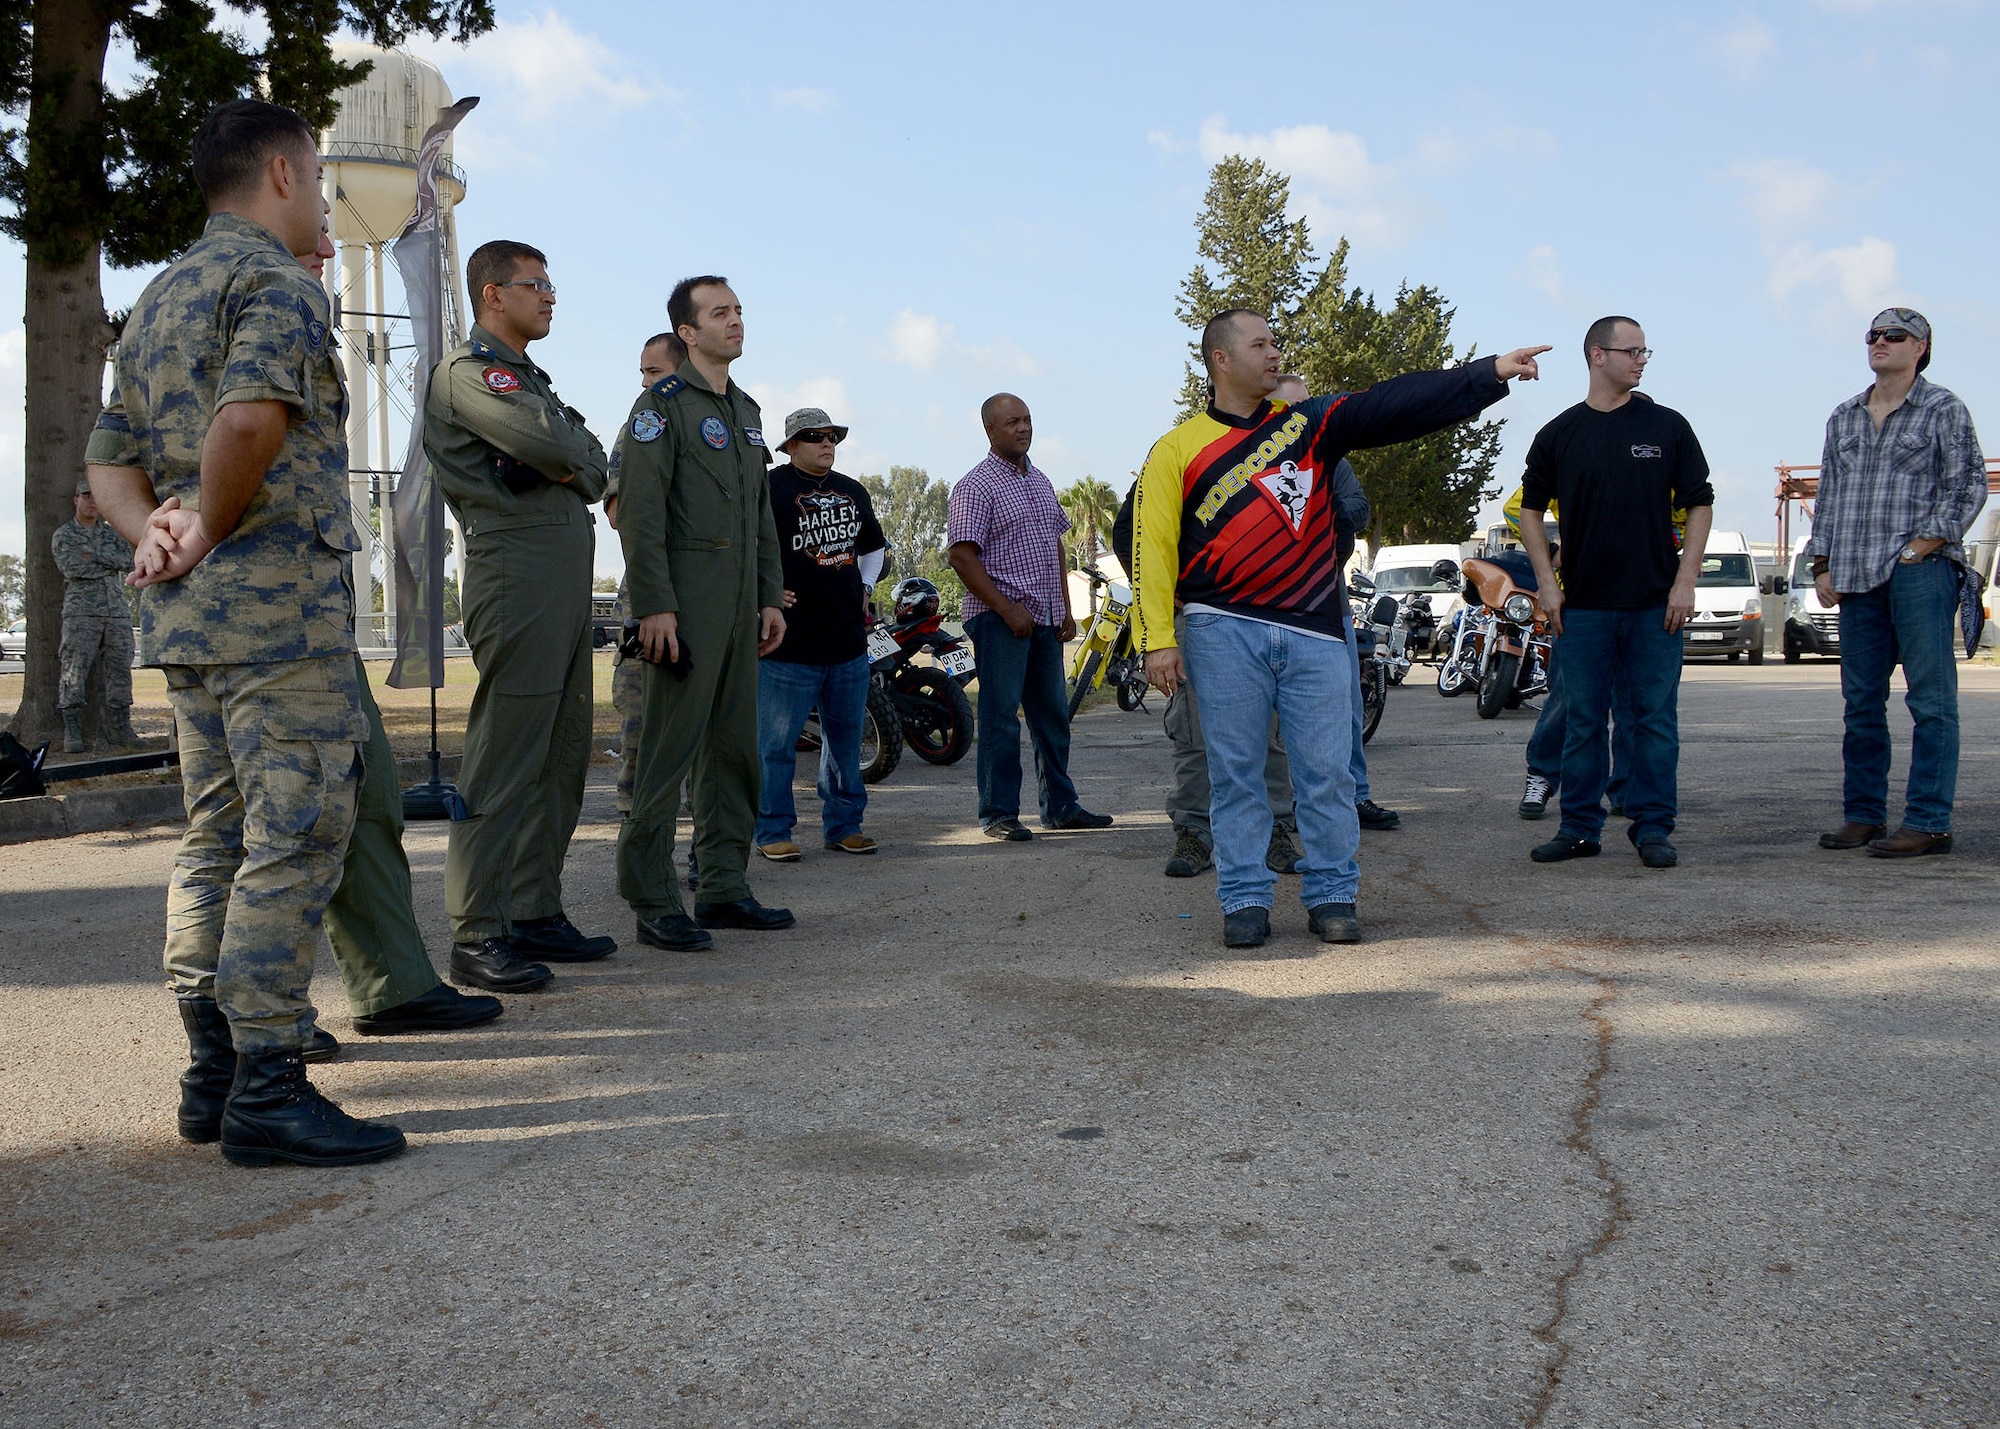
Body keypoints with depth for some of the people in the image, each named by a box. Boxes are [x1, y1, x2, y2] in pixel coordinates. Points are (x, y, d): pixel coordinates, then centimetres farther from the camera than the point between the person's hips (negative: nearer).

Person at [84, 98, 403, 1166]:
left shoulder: (157, 297, 21)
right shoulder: (274, 278, -8)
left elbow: (112, 449, 21)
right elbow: (254, 412, -26)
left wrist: (157, 533, 7)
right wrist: (207, 533, -14)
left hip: (184, 613, 9)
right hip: (279, 599, -9)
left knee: (216, 841, 12)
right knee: (293, 840, -7)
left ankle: (210, 1076, 17)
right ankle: (265, 1090, -7)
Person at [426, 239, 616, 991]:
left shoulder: (529, 376, 25)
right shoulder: (470, 370, -5)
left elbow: (594, 468, 15)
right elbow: (550, 443, -20)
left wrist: (567, 466, -7)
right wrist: (571, 455, 3)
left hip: (567, 576, 10)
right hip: (516, 570, -10)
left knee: (561, 758, 10)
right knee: (504, 759, -10)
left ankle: (537, 913, 17)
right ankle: (477, 935, -8)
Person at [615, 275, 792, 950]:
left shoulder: (746, 410, 20)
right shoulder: (663, 403, -5)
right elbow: (638, 509, -13)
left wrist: (771, 598, 15)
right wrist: (654, 605, -19)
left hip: (741, 605, 8)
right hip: (687, 601, -8)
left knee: (736, 748, 10)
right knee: (669, 748, -8)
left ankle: (723, 888, 18)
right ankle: (654, 904, -5)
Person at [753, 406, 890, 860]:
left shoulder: (853, 492, 16)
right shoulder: (771, 488, -7)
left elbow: (875, 545, 33)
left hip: (849, 639, 6)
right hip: (791, 643, -6)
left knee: (846, 737, 12)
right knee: (776, 741, -1)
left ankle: (844, 825, 23)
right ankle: (773, 831, 7)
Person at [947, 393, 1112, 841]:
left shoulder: (1040, 481, 16)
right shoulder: (975, 486, -8)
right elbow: (961, 554, -15)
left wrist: (1065, 610, 14)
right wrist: (1007, 609, -18)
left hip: (1045, 618, 8)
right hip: (1000, 618, -8)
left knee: (1053, 714, 12)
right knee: (1001, 716, -5)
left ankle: (1061, 805, 22)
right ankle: (998, 813, 2)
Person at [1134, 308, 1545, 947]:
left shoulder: (1311, 424, 12)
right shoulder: (1177, 450, 4)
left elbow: (1399, 404, 5)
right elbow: (1154, 546, 0)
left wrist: (1491, 373, -3)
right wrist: (1160, 639, -8)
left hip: (1315, 631, 2)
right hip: (1223, 632, -2)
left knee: (1327, 770, 2)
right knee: (1235, 772, 1)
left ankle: (1332, 895, 12)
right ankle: (1245, 899, 11)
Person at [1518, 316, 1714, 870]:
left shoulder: (1667, 426, 5)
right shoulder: (1559, 435, 6)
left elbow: (1699, 503, 6)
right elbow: (1531, 509, 12)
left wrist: (1685, 580, -3)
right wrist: (1547, 584, 3)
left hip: (1656, 604, 0)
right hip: (1583, 605, 0)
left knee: (1655, 718, 2)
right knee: (1582, 720, 4)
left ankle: (1653, 828, 10)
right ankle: (1579, 828, 13)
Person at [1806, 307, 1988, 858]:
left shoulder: (1943, 409, 4)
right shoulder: (1844, 417, 19)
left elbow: (1968, 485, -2)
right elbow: (1827, 496, 20)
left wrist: (1920, 546, -10)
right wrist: (1822, 565, 11)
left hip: (1920, 571, -5)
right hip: (1856, 579, 6)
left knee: (1931, 699, -6)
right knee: (1862, 703, 7)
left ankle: (1929, 823, -6)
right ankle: (1863, 816, 13)